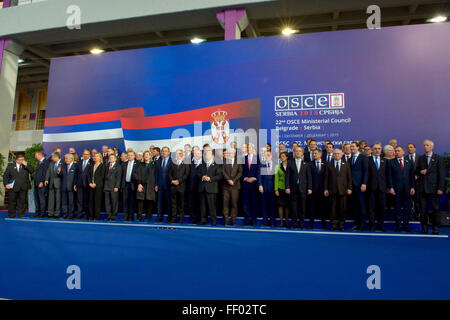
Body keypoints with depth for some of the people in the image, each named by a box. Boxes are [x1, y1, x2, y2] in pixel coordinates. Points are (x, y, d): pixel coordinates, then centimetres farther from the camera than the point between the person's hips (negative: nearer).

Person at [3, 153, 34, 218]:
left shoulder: (26, 166, 13)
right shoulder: (10, 165, 12)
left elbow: (32, 171, -4)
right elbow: (5, 175, 10)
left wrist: (26, 165, -12)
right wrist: (6, 184, -4)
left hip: (23, 188, 0)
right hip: (13, 187, 0)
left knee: (22, 202, 0)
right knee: (12, 202, 4)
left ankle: (21, 215, 8)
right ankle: (11, 215, 14)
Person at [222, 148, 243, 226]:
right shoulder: (224, 162, 8)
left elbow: (240, 172, 0)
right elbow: (223, 172, -1)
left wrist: (233, 181, -10)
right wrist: (228, 180, -13)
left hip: (235, 185, 0)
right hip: (226, 185, 0)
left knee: (234, 203, 0)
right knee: (225, 203, 0)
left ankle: (233, 220, 7)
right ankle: (226, 220, 7)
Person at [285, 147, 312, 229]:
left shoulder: (305, 164, 7)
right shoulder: (290, 163, 7)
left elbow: (309, 176, 5)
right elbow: (287, 176, 3)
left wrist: (309, 188, -2)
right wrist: (287, 187, -5)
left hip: (303, 188, 0)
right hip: (293, 188, 0)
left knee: (302, 206, 3)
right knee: (294, 206, 2)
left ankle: (302, 223, 13)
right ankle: (294, 223, 11)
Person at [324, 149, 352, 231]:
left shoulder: (346, 164, 10)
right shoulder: (329, 165, 8)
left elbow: (349, 177, 7)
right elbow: (326, 178, 6)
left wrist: (349, 188, -1)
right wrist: (325, 189, 0)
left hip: (343, 189, 1)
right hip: (333, 190, 0)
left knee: (342, 208, 2)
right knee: (333, 208, 1)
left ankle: (341, 224, 12)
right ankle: (333, 224, 10)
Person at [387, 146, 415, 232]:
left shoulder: (409, 162, 10)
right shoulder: (391, 162, 4)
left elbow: (412, 176, 8)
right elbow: (389, 176, 0)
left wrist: (412, 187, 0)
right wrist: (391, 187, -8)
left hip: (407, 188, 2)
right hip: (397, 189, -2)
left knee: (407, 207, 3)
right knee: (398, 207, 2)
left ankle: (406, 225, 13)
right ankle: (399, 226, 11)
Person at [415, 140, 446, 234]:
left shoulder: (438, 158, 0)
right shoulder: (420, 158, 12)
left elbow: (441, 174, -4)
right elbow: (416, 172, 19)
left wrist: (440, 188, -10)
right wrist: (420, 172, -6)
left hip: (434, 188, -3)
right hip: (422, 188, 3)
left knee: (435, 209, 3)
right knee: (423, 209, 6)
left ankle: (436, 228, 15)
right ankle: (424, 227, 15)